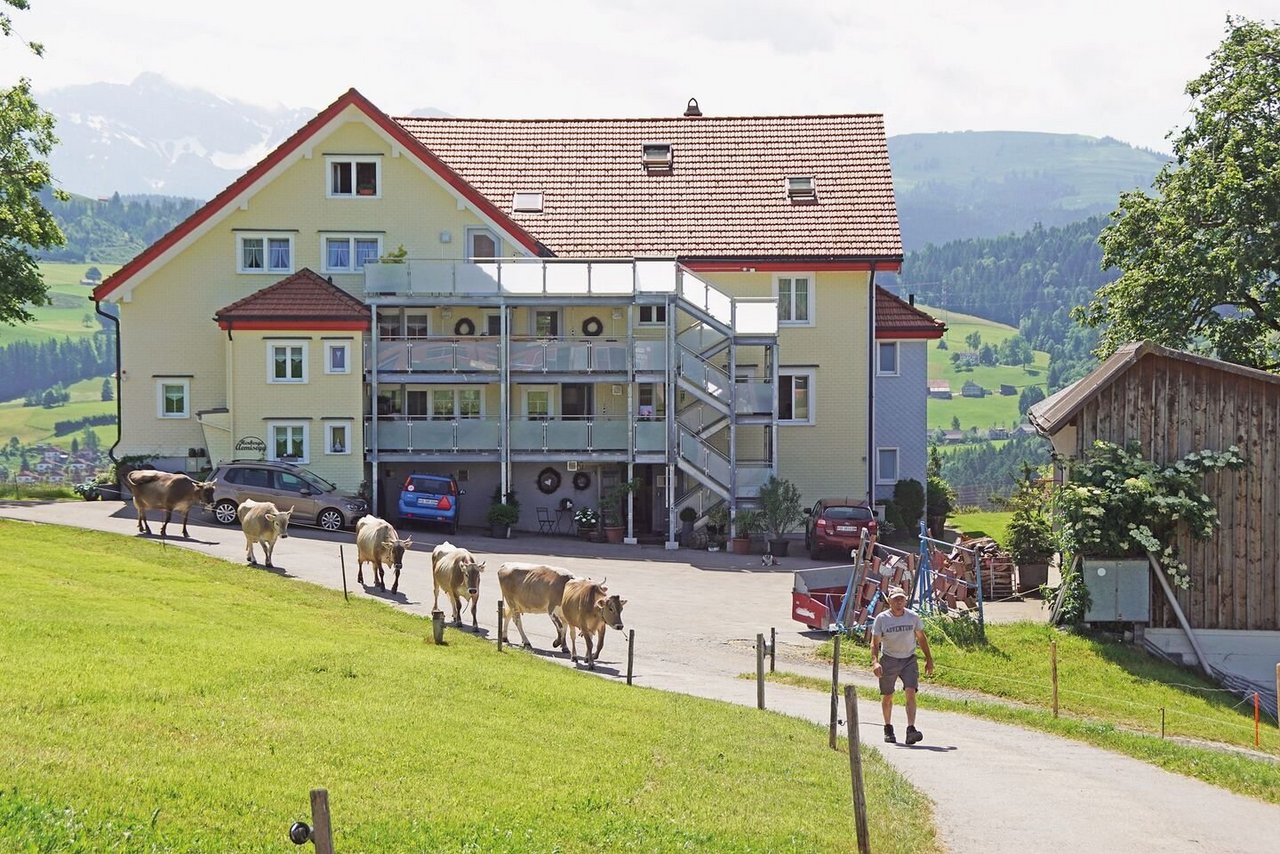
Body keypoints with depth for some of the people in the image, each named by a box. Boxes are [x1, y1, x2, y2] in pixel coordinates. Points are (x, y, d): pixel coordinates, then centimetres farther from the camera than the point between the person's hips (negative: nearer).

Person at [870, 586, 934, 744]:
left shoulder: (913, 617, -2)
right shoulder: (881, 619, -8)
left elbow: (921, 638, 11)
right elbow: (874, 643, -8)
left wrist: (929, 659, 12)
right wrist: (875, 661, -23)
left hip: (909, 660, 1)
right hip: (889, 660, -1)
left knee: (911, 693, -16)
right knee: (887, 696, 10)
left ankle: (911, 730, -23)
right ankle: (888, 728, 31)